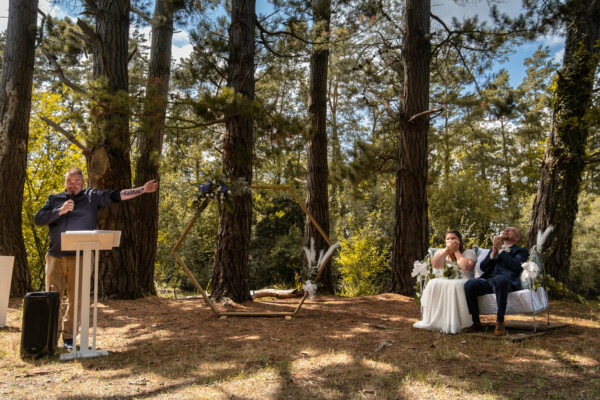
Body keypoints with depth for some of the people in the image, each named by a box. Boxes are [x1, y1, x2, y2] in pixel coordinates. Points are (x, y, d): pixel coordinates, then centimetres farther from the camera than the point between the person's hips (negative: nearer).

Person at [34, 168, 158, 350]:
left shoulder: (92, 197, 10)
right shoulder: (54, 199, 14)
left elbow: (118, 195, 2)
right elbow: (38, 219, 4)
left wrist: (143, 190, -6)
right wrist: (60, 211, -10)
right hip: (55, 257, 2)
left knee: (77, 299, 1)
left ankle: (69, 336, 14)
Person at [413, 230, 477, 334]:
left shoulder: (469, 253, 6)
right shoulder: (441, 252, 17)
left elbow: (467, 267, -16)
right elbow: (435, 265, -6)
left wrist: (456, 251, -6)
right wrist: (447, 250, -7)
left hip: (463, 281, -3)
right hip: (445, 280, 3)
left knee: (453, 285, -37)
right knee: (433, 284, -29)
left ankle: (454, 324, -35)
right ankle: (433, 321, -28)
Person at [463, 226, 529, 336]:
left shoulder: (520, 251, 20)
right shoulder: (494, 249, 34)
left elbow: (517, 266, -3)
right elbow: (483, 267, 20)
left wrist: (500, 250, -1)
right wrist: (493, 253, 6)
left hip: (506, 281, -4)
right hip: (488, 280, 4)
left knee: (500, 279, -41)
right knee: (469, 284, -28)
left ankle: (500, 322, -30)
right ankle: (476, 322, -14)